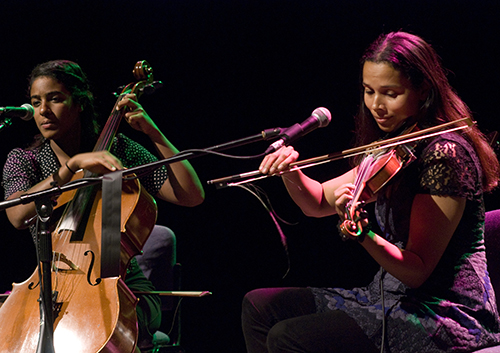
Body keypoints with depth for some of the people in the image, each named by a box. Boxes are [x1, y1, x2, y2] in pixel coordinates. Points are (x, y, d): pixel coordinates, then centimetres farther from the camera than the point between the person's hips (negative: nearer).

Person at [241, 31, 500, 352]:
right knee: (260, 305, 5)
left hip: (442, 315, -9)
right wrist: (291, 172, -5)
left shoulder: (444, 153, -17)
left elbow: (417, 271, -20)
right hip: (389, 297, 9)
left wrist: (362, 233, -37)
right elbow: (319, 202, 15)